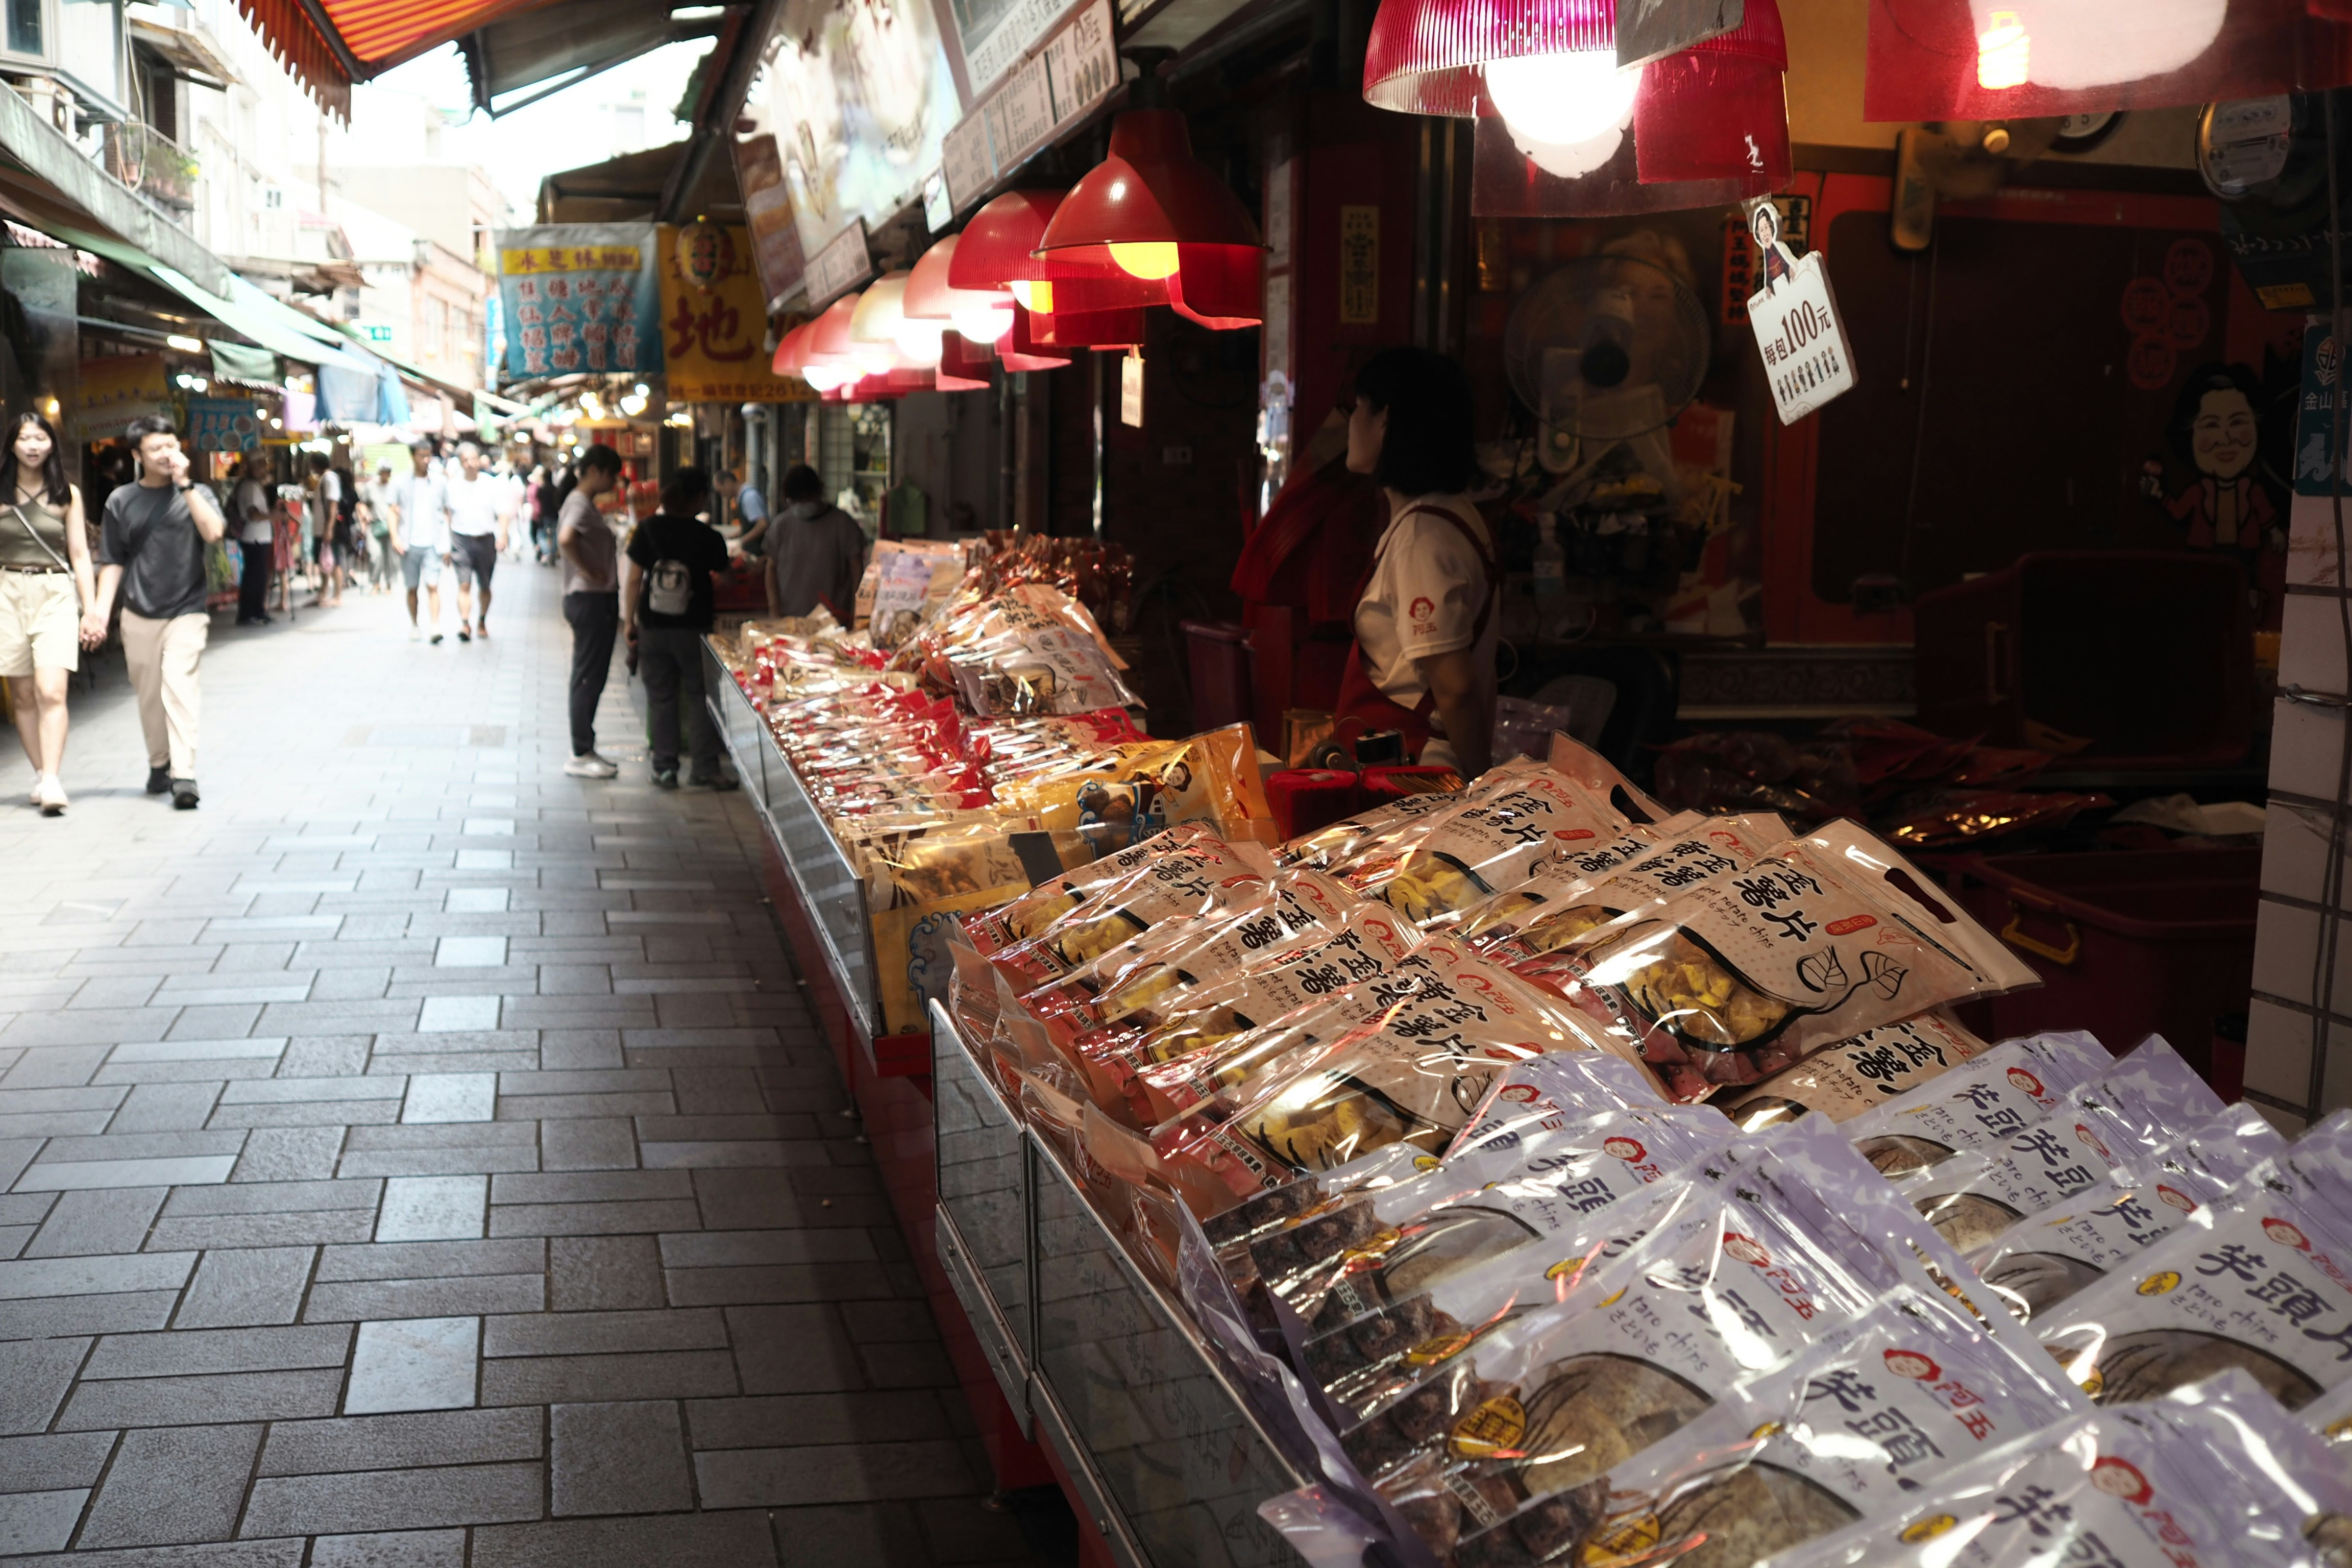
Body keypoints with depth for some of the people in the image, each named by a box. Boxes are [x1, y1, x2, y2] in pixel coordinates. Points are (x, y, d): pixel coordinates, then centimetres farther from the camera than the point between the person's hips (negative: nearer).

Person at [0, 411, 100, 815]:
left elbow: (79, 554, 8)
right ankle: (40, 774, 13)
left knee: (51, 691, -15)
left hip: (55, 593, -1)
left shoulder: (67, 494, 7)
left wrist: (91, 609, 4)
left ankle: (51, 781, -20)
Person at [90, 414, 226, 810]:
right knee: (149, 697, 9)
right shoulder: (122, 501, 5)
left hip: (186, 613, -2)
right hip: (138, 617, 2)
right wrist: (101, 610, -4)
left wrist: (185, 483, -16)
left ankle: (184, 775, -19)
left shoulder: (196, 494, 3)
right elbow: (112, 562, 7)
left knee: (179, 688, -16)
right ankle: (158, 764, 27)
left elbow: (213, 532, -17)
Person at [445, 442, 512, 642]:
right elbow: (449, 517, 11)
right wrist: (447, 546, 11)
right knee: (464, 585, -12)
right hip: (461, 540, -1)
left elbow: (503, 513, 1)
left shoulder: (492, 484, 2)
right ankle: (464, 625, -17)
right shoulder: (452, 487, 5)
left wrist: (502, 535, -17)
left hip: (486, 540, 1)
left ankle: (482, 622, 29)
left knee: (485, 586, 11)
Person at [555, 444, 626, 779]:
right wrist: (588, 571, -22)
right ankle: (580, 757, 0)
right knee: (588, 679, -5)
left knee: (591, 678, 14)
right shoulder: (580, 504, -15)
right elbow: (566, 539, -34)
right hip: (589, 600, -10)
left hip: (598, 600, 10)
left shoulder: (585, 503, 16)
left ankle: (585, 750, 21)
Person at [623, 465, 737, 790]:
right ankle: (706, 770, 8)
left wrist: (629, 621, 7)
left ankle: (665, 768, 14)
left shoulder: (649, 529, -3)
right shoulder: (708, 537, -9)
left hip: (653, 627, 2)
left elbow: (634, 580, -1)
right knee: (700, 697, 7)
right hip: (693, 629, -2)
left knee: (661, 698, 11)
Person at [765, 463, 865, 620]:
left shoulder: (842, 523, -2)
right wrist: (774, 608, -1)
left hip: (833, 617, -2)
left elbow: (857, 569, 0)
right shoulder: (782, 525, 5)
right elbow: (772, 568, 10)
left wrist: (855, 612, -6)